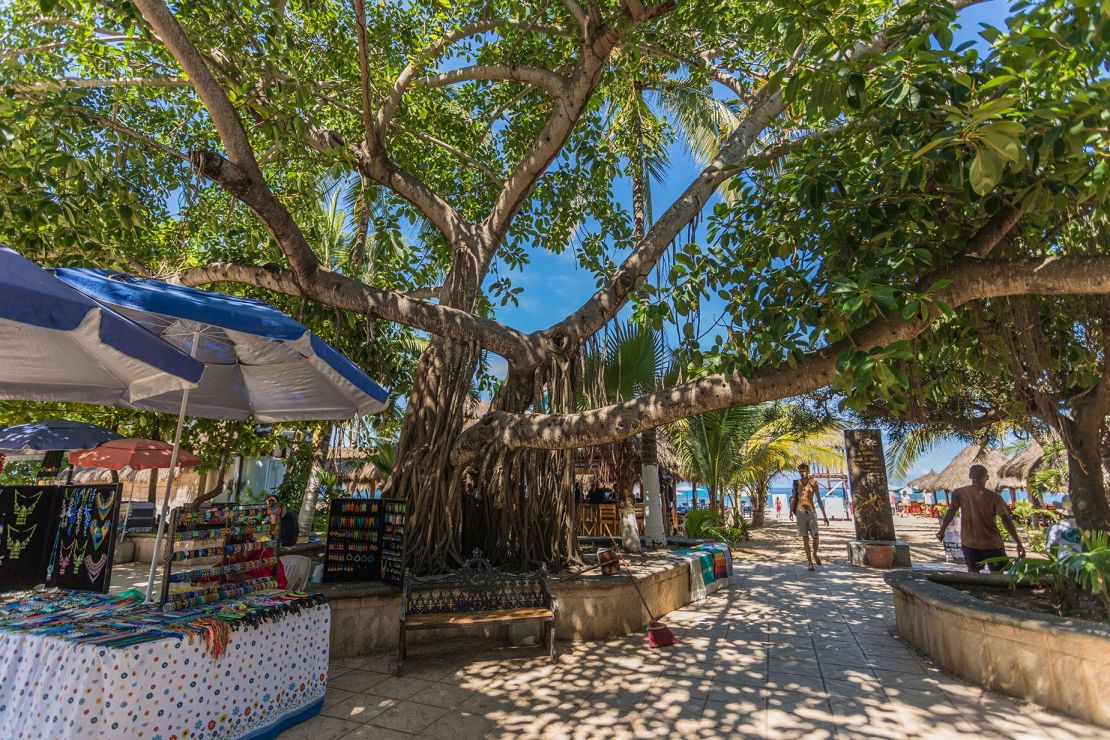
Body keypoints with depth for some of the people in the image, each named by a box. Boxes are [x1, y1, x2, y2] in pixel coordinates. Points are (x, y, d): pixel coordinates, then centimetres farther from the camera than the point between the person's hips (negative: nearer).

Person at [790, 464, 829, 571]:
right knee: (805, 538, 2)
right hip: (800, 512, 1)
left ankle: (815, 554, 26)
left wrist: (824, 515, 0)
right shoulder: (797, 483, 4)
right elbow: (793, 498, 7)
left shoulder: (813, 482, 0)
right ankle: (809, 562, 8)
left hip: (812, 512, -1)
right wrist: (791, 510, -6)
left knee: (816, 537, -4)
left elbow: (819, 499, 1)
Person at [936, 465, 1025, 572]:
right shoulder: (994, 497, -6)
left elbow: (951, 511, -11)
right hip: (991, 543, -1)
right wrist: (1018, 543, -9)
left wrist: (942, 531, -7)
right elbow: (1006, 520, -12)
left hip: (969, 542, 1)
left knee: (973, 572, 15)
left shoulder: (960, 493, -3)